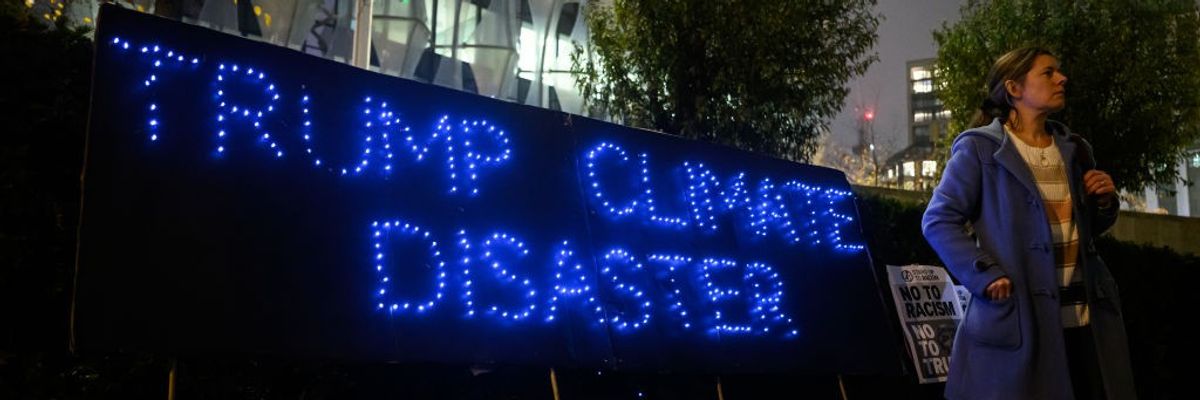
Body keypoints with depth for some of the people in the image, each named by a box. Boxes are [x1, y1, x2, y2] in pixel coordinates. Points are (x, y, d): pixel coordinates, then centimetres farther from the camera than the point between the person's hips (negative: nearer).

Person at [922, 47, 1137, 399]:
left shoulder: (1073, 150, 15)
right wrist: (987, 277, -17)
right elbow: (938, 221, -9)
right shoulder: (980, 148, -5)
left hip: (1086, 315, 6)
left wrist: (1105, 202, 4)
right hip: (1018, 316, -6)